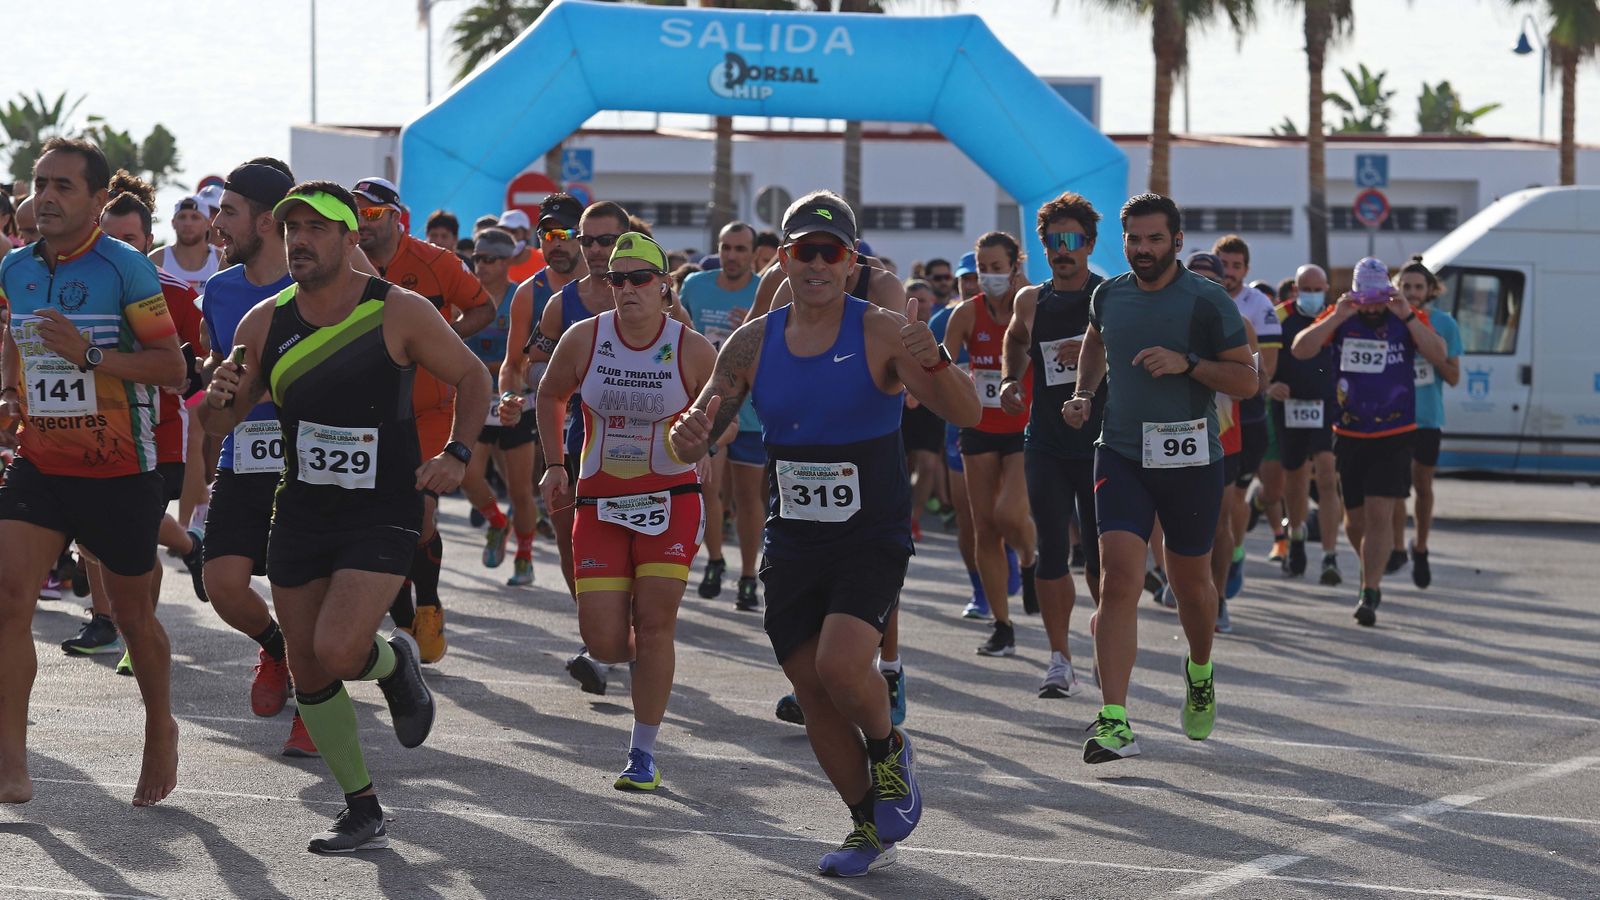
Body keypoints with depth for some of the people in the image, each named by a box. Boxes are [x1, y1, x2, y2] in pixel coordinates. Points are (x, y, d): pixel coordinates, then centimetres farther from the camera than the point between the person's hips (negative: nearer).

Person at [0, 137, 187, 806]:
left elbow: (173, 367, -13)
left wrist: (90, 355, -25)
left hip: (118, 469, -4)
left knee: (132, 612, 10)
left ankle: (160, 732, 35)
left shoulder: (126, 269, -11)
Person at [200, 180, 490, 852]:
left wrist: (456, 454, -10)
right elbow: (218, 424, 7)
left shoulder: (401, 313, -12)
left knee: (336, 651, -22)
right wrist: (219, 400, -16)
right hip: (302, 513, 4)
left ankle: (393, 663, 15)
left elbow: (472, 378, 3)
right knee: (308, 675, 6)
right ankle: (363, 815, 22)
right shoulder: (264, 324, -2)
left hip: (383, 513, -4)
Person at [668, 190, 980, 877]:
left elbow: (966, 415, -19)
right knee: (813, 694, 7)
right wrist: (690, 436, -19)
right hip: (792, 543, 5)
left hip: (872, 538, -5)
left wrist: (934, 362, -39)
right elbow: (697, 439, 6)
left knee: (840, 665, -24)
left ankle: (888, 750, 9)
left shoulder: (881, 333, -11)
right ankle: (870, 830, 25)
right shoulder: (754, 343, 1)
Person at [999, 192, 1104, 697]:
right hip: (1045, 443, 2)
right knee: (1052, 552, -4)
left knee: (1100, 555, 3)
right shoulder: (1031, 301, 7)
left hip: (1099, 442, -2)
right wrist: (1009, 380, 12)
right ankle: (1060, 660, -1)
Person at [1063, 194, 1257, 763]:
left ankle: (1200, 671, 47)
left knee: (1190, 583, 14)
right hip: (1121, 455, 2)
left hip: (1190, 460, -2)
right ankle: (1114, 723, -20)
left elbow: (1246, 380, -7)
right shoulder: (1109, 295, 6)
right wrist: (1084, 393, 14)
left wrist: (1186, 363, -20)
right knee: (1118, 580, -14)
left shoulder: (1207, 302, -7)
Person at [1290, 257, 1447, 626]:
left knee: (1379, 514, -12)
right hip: (1348, 436, 3)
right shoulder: (1339, 318, 3)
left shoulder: (1408, 319, -1)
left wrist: (1408, 317, -22)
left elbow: (1439, 356, -15)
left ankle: (1369, 593, -10)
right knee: (1354, 519, 10)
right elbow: (1300, 350, -9)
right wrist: (1338, 318, -17)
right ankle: (1372, 571, 36)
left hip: (1394, 436, -3)